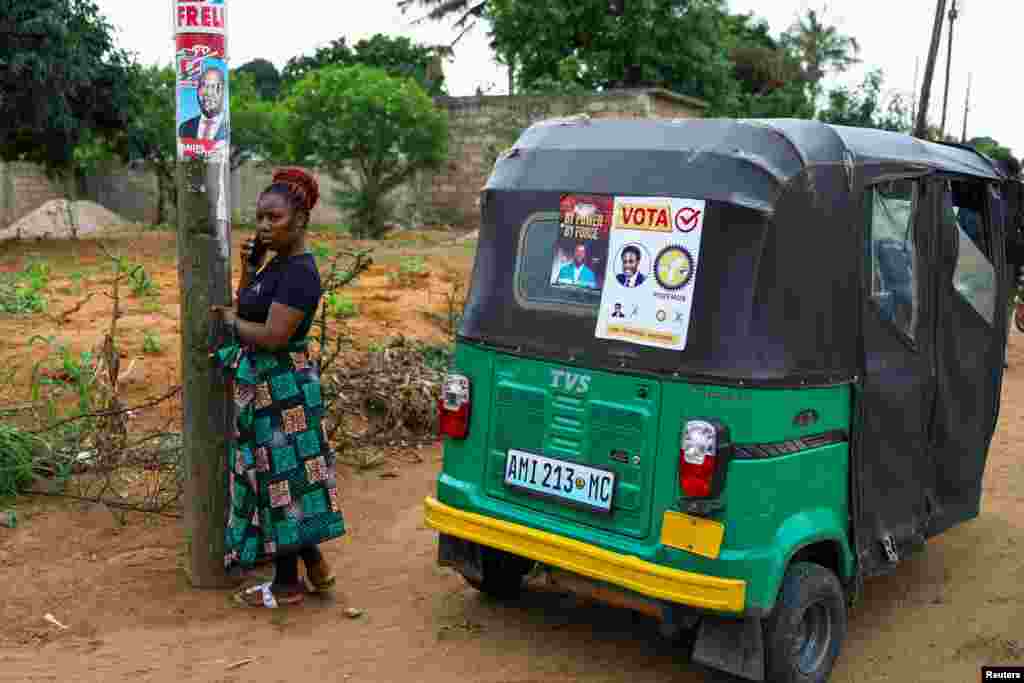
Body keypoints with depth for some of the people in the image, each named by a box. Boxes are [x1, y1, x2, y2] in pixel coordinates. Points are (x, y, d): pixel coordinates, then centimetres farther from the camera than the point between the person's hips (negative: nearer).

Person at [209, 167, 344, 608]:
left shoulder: (299, 271, -19)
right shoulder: (277, 265, 12)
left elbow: (272, 335, -25)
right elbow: (248, 311, 15)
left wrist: (230, 320, -9)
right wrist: (248, 270, 2)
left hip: (281, 390, -10)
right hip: (264, 386, 10)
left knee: (279, 478, 1)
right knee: (282, 477, 16)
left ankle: (287, 585, 16)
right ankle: (315, 567, 28)